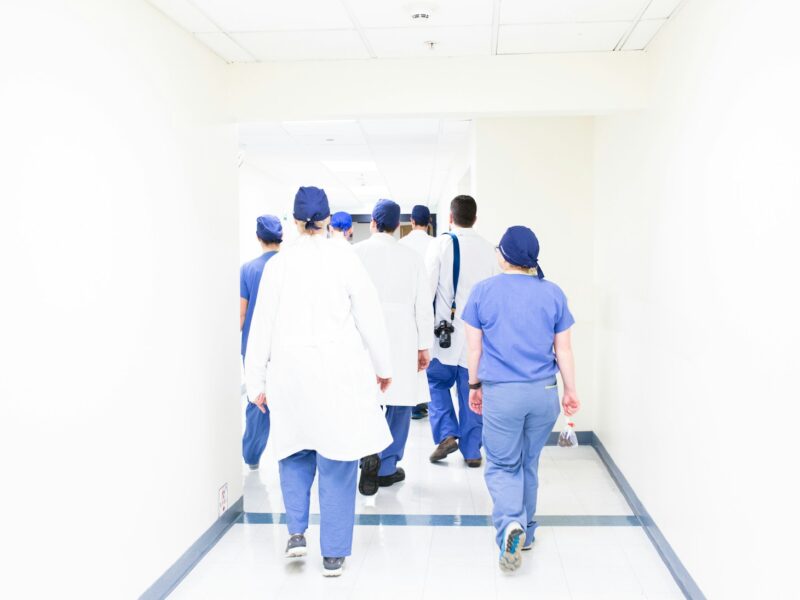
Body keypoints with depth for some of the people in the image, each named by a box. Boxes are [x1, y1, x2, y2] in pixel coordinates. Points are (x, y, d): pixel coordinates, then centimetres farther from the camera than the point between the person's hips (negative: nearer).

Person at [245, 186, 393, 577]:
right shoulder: (344, 258, -5)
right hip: (340, 370, -1)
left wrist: (257, 380, 10)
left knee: (295, 452, 22)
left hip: (291, 372, 2)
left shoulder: (278, 264, -1)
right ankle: (333, 554, 13)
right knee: (337, 462, 7)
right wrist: (383, 366, 12)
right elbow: (369, 316, -1)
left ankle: (296, 531, 14)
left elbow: (262, 325, 2)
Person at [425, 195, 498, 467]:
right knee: (471, 391, 9)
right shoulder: (488, 249, 2)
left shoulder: (441, 243, -6)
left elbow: (428, 286, -7)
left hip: (446, 329, -2)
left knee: (438, 382, 16)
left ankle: (446, 434, 2)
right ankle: (472, 450, 14)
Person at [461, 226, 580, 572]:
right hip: (544, 392, 3)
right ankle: (526, 532, 30)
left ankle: (510, 524, -16)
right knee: (529, 463, 18)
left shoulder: (483, 291, -3)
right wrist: (570, 391, 14)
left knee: (502, 466, 8)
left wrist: (475, 386, 13)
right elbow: (564, 349, 4)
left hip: (501, 393, -2)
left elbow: (474, 347, 1)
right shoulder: (553, 293, 1)